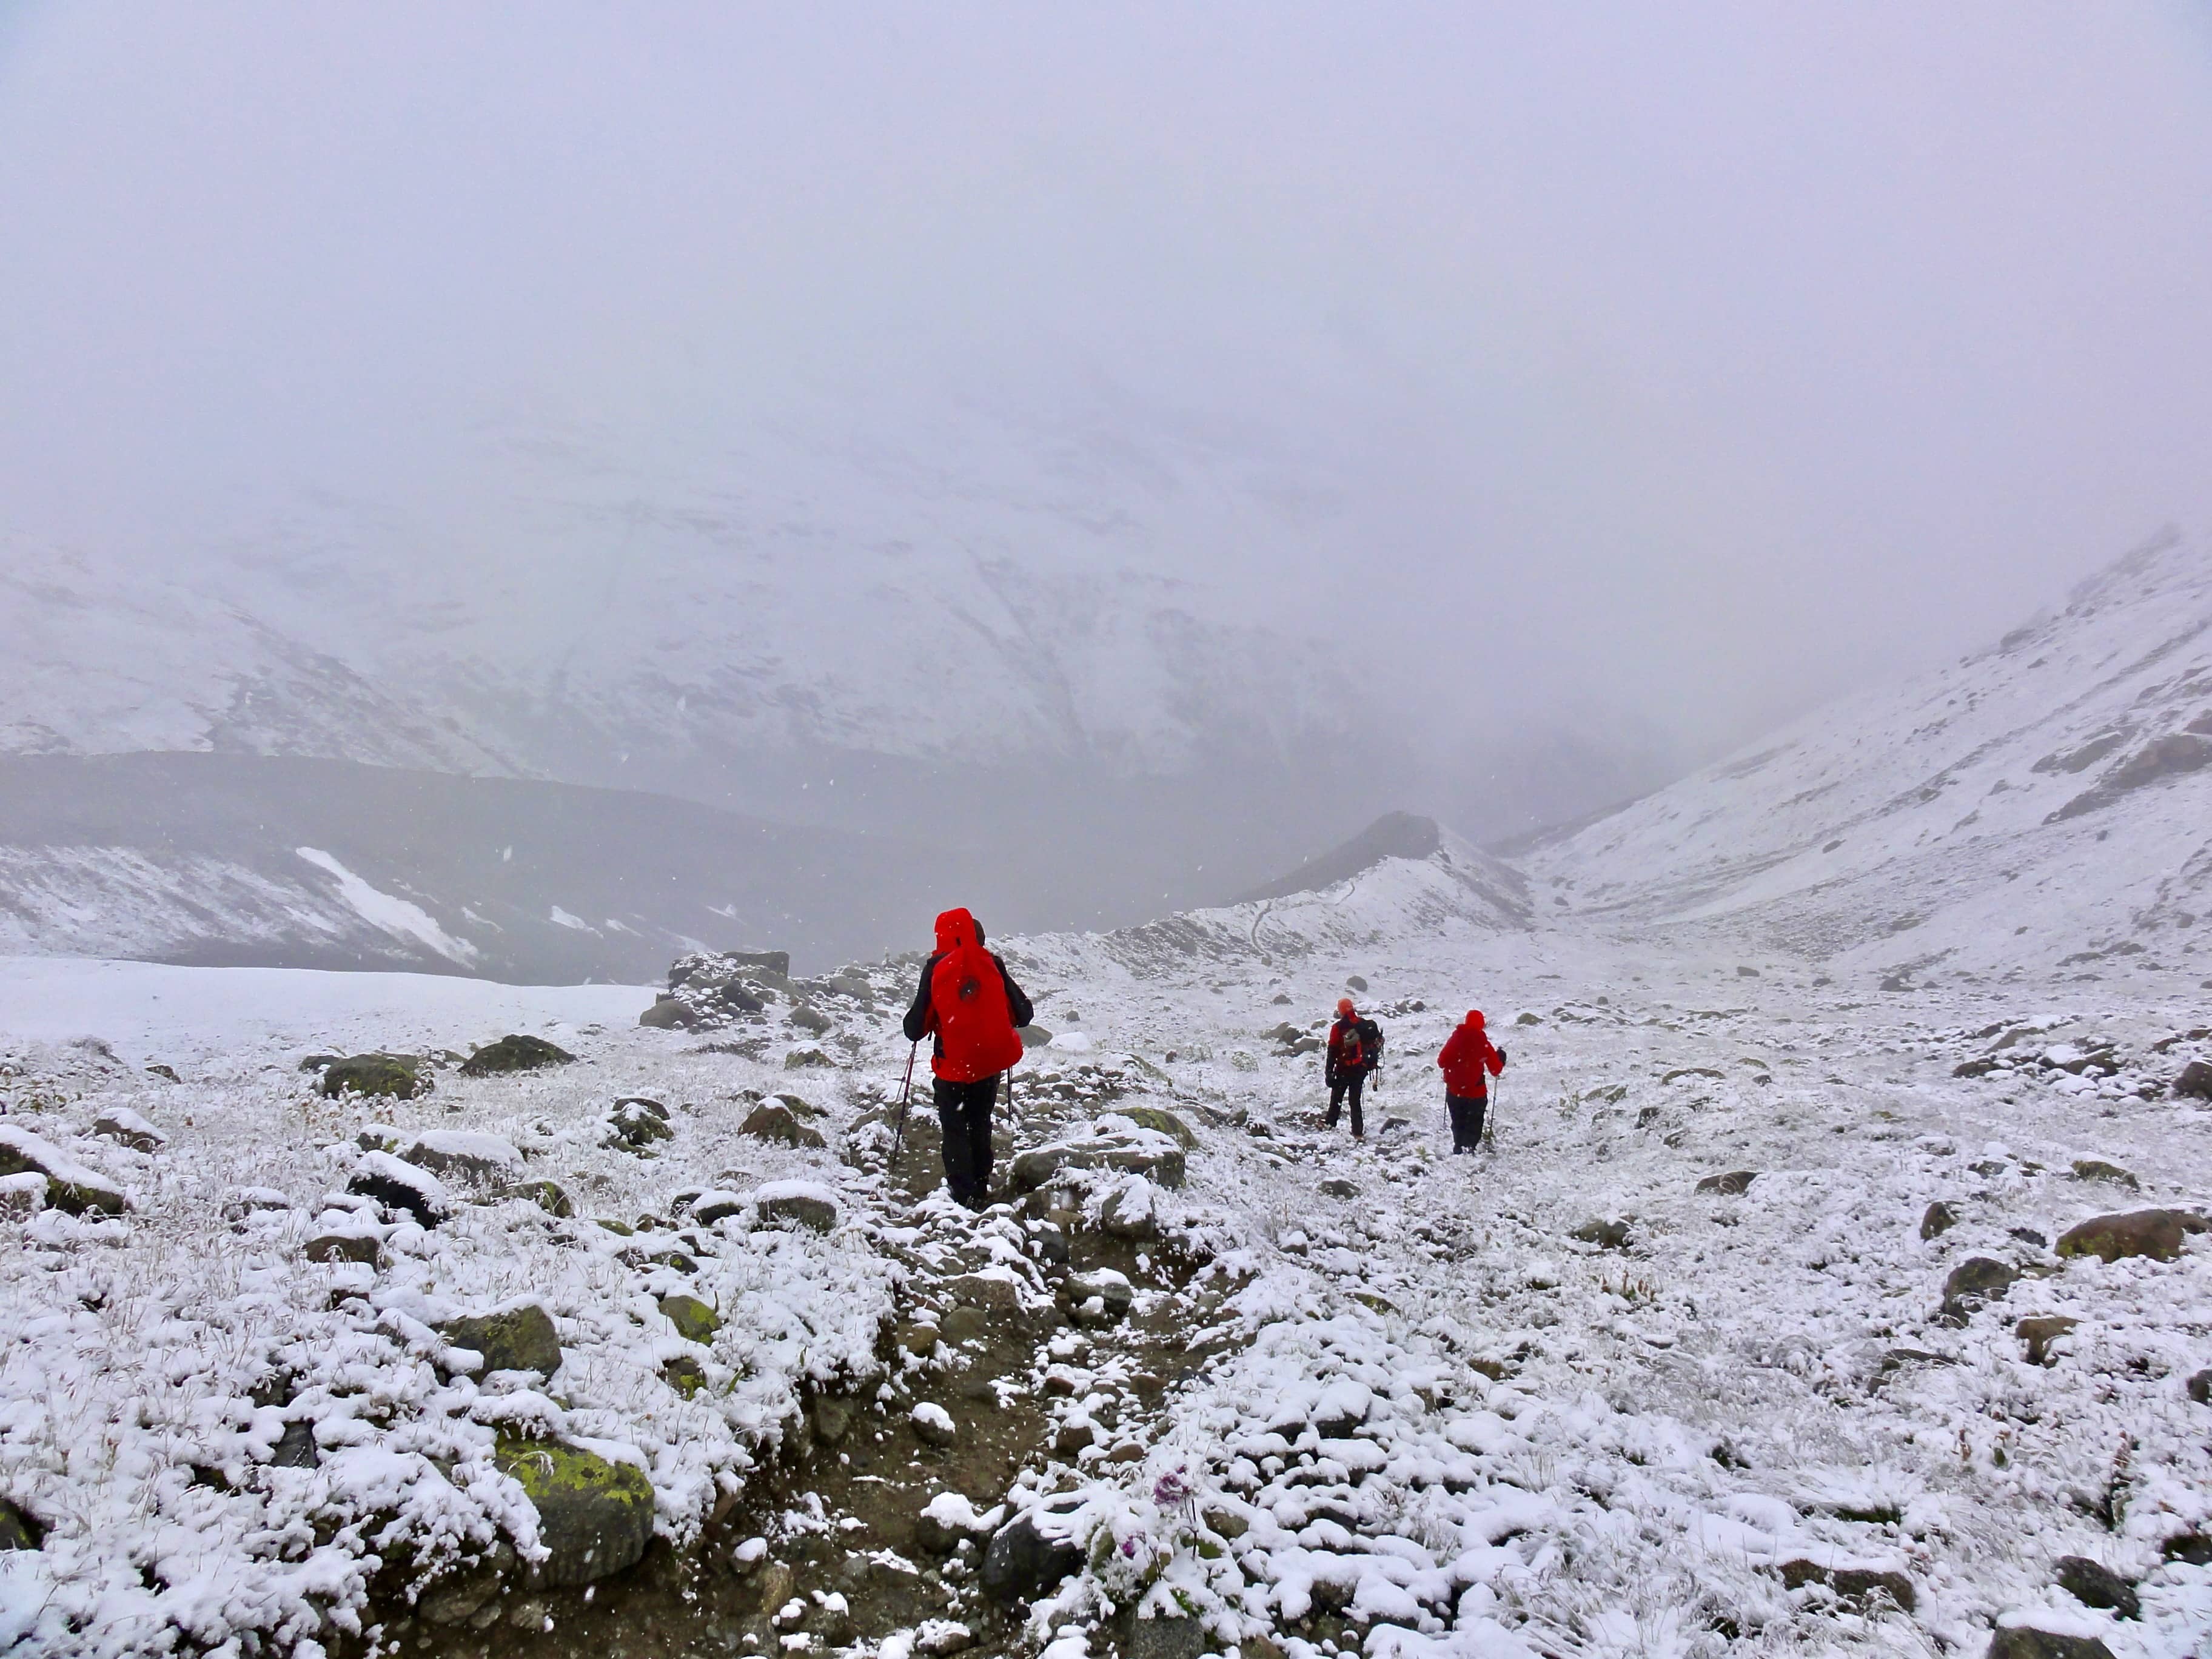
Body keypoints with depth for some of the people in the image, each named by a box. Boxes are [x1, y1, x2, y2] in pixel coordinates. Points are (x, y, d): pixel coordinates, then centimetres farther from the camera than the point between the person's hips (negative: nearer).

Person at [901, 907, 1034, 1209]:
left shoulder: (936, 967, -9)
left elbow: (917, 1027, -9)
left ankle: (964, 1197, -2)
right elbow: (1023, 1014, -2)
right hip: (991, 1062, 3)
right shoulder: (992, 964, -4)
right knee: (980, 1124, 21)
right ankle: (980, 1192, 27)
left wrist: (912, 1027, 14)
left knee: (955, 1129, 7)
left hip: (953, 1063, -3)